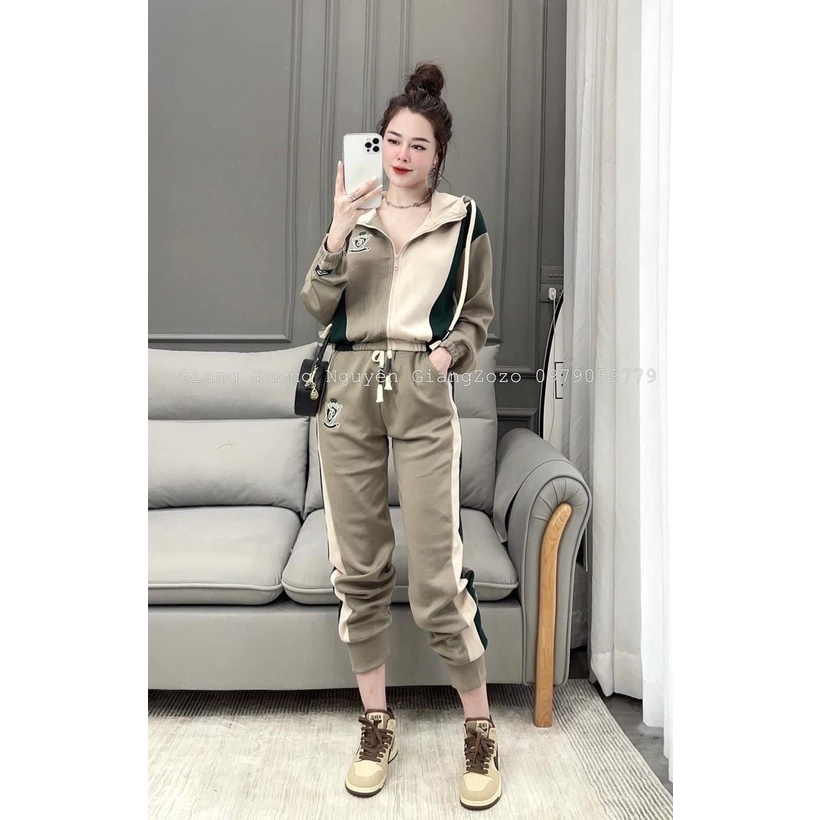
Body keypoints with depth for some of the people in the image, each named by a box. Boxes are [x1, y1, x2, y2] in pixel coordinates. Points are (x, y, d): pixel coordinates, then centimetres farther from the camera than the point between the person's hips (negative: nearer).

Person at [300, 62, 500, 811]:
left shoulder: (464, 221, 6)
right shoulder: (355, 214, 11)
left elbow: (480, 314, 13)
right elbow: (318, 308, 1)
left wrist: (452, 350, -6)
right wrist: (337, 236, -12)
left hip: (424, 394, -3)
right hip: (350, 390, 3)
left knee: (439, 579, -5)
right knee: (359, 570, 7)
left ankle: (480, 730, 17)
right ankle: (377, 723, 26)